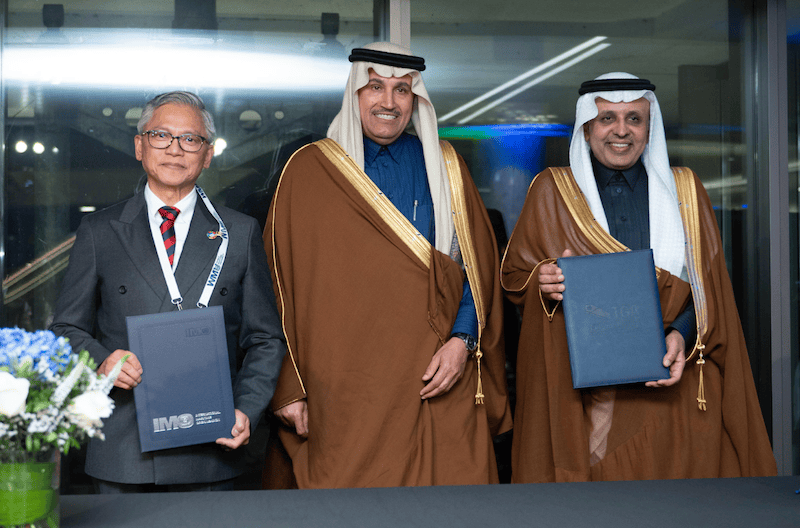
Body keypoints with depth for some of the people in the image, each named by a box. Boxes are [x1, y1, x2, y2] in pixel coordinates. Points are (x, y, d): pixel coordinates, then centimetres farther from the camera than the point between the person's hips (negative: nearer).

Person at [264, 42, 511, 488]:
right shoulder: (308, 171, 4)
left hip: (438, 384, 2)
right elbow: (284, 281, 2)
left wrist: (463, 340, -7)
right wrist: (291, 387, -2)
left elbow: (479, 265, 9)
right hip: (343, 391, -1)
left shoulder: (444, 168, 10)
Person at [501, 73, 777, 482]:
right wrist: (542, 280, -14)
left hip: (669, 388, 1)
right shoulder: (551, 191, 6)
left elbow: (709, 289, 7)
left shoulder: (684, 192, 10)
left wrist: (684, 335, -12)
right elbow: (513, 274, 8)